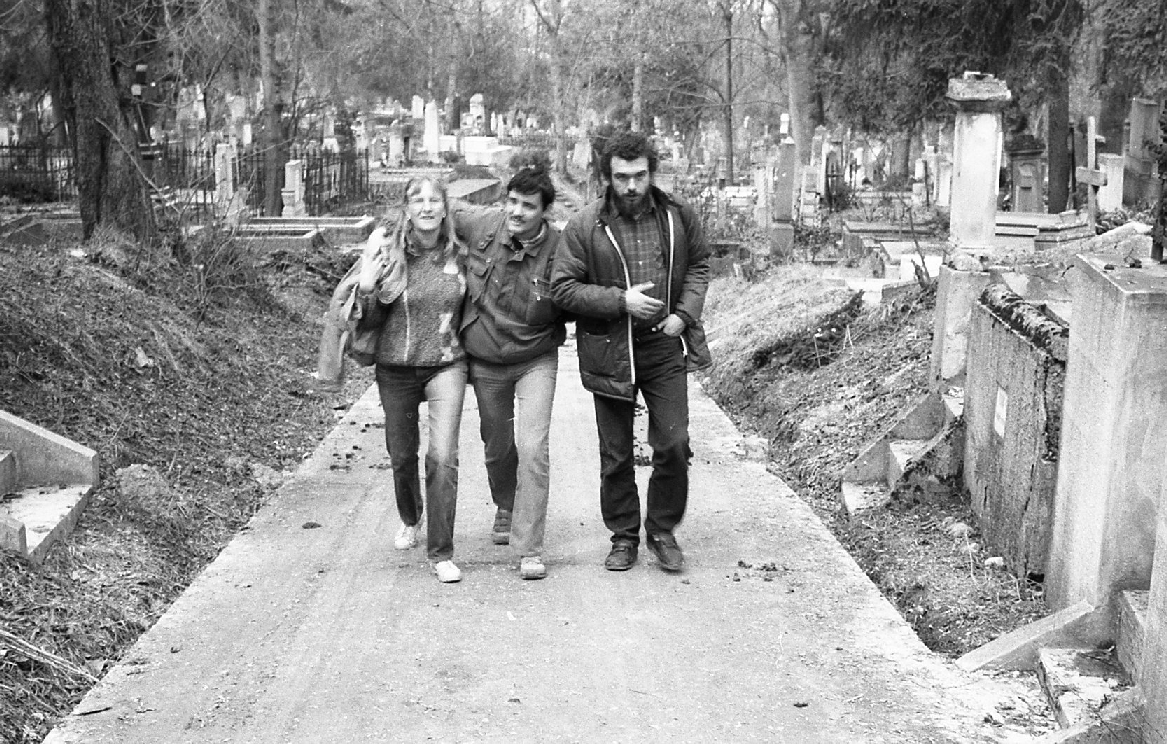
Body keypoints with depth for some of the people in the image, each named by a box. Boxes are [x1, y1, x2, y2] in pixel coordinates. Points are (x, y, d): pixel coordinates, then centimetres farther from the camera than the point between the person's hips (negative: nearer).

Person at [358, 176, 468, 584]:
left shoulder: (458, 253, -2)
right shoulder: (388, 249, -6)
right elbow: (371, 313, -2)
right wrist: (366, 289, -21)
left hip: (446, 365, -1)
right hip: (396, 367, 1)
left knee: (443, 456, -15)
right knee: (401, 454, 16)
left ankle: (441, 553, -4)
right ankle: (410, 519, 47)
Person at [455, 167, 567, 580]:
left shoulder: (560, 249, -19)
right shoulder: (480, 225, -13)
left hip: (536, 361, -3)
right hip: (485, 362, 3)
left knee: (533, 448, -15)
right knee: (497, 446, 19)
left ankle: (529, 549, -5)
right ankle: (506, 508, 49)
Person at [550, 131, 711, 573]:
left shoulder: (678, 217, 1)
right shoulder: (585, 226, -8)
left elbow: (698, 266, 14)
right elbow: (563, 288, -8)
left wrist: (685, 313, -2)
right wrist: (621, 301, -17)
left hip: (665, 347, 2)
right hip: (609, 351, -1)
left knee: (674, 445, -1)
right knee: (616, 454, 8)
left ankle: (663, 531, 19)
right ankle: (624, 535, 25)